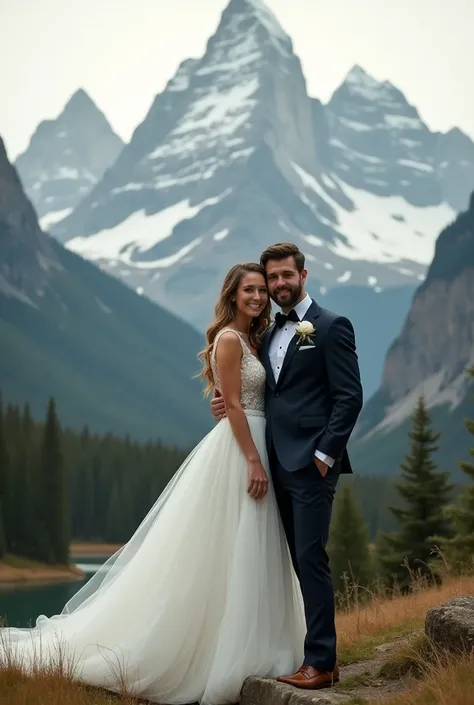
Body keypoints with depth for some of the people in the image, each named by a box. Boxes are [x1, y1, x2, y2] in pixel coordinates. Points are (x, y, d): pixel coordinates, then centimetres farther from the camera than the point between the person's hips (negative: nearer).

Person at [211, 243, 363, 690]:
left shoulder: (331, 327, -4)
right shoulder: (269, 334, 18)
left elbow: (349, 397, -10)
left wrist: (325, 454, -17)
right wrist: (230, 403, 2)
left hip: (310, 464, -7)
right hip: (278, 464, 7)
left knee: (310, 557, -8)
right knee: (298, 559, 9)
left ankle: (320, 661, -3)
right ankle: (318, 649, 16)